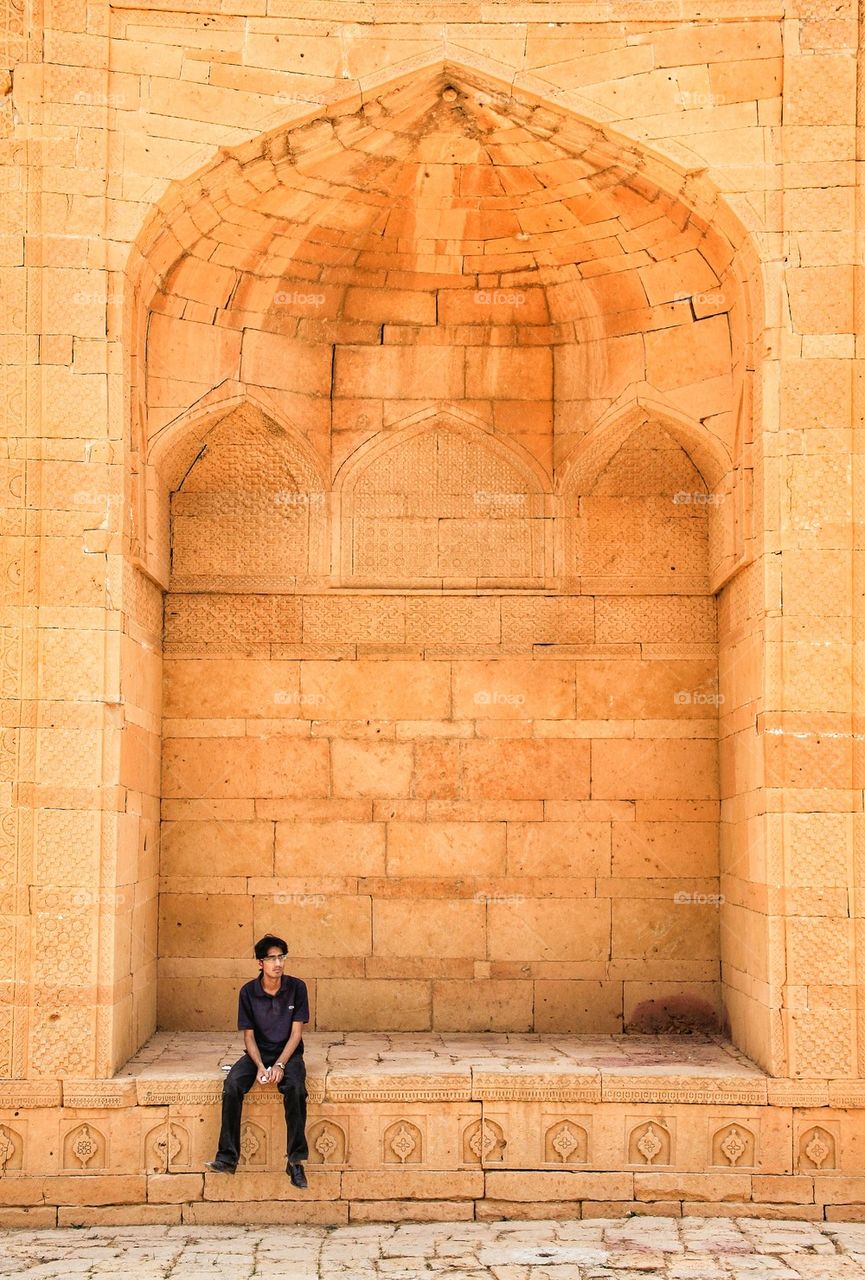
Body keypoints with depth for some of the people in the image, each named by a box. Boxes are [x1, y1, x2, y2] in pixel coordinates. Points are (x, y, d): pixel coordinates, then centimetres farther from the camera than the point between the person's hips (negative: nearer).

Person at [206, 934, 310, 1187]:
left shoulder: (296, 988, -7)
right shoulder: (248, 991, -5)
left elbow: (296, 1033, -7)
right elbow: (249, 1036, -2)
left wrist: (280, 1065, -20)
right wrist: (260, 1067, -19)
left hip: (288, 1053, -1)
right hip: (258, 1053, 2)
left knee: (295, 1087, -33)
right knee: (232, 1084, -28)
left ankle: (295, 1161, -26)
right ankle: (228, 1157, -24)